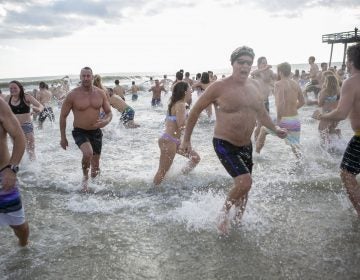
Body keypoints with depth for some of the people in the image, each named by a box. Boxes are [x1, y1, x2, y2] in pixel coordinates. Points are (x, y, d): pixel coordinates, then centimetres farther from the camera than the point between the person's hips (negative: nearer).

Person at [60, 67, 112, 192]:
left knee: (95, 169, 9)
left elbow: (109, 112, 4)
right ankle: (85, 177, -3)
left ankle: (94, 170, 49)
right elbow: (63, 116, -2)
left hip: (96, 132, 3)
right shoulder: (73, 95, -11)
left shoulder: (100, 93, -3)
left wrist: (106, 121, -20)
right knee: (88, 153, -34)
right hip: (80, 132, -3)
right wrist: (63, 137, -1)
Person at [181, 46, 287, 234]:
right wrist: (186, 139, -4)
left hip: (246, 146, 7)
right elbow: (196, 110, -6)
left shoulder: (255, 86, 4)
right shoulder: (220, 87, -14)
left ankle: (238, 220, 40)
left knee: (244, 187, 15)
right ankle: (224, 212, 8)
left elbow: (260, 112, 22)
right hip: (224, 144, -6)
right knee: (245, 182, -21)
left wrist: (274, 129, 14)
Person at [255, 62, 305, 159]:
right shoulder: (296, 84, 8)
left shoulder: (279, 84, -12)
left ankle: (257, 153, 37)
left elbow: (280, 102, -26)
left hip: (283, 120, -4)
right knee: (296, 146, 11)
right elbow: (302, 102, 19)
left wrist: (278, 118, -18)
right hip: (295, 120, 5)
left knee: (263, 129, 24)